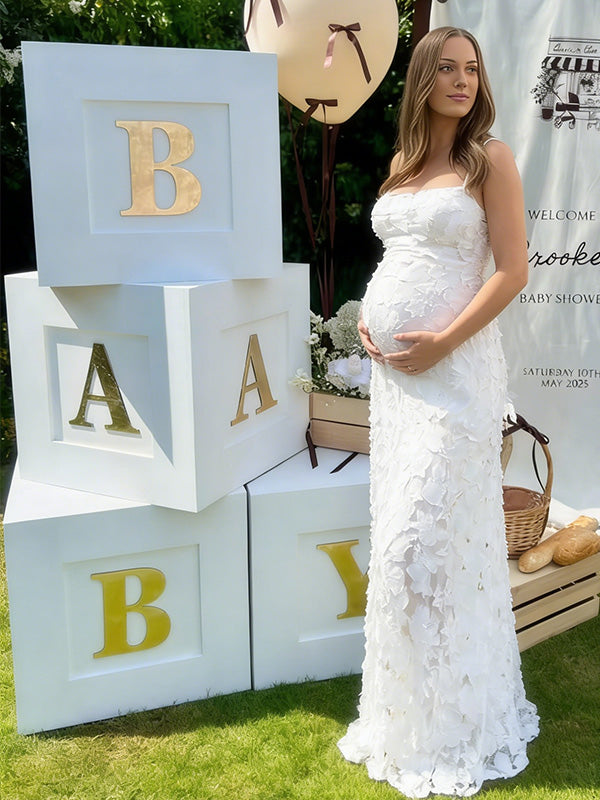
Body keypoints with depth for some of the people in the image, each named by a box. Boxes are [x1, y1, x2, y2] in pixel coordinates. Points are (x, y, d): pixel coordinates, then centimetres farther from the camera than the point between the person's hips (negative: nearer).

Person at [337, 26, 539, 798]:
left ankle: (447, 729, 15)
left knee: (427, 540, -4)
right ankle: (407, 710, 29)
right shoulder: (403, 162, 15)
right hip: (392, 368, 7)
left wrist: (442, 342, -16)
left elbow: (512, 271, -9)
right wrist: (368, 320, 4)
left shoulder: (489, 158, -2)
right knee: (399, 537, 11)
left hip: (452, 367, -6)